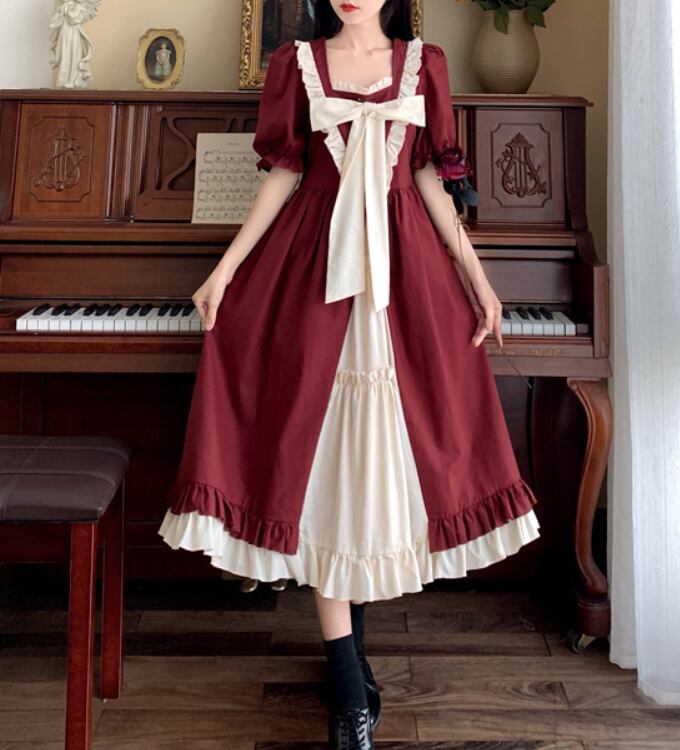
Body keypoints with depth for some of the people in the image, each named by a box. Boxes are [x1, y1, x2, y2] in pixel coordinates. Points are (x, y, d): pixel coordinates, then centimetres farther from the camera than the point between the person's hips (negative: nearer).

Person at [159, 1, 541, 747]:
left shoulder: (423, 63, 9)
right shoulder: (296, 62, 7)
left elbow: (430, 181, 8)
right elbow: (283, 175, 6)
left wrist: (479, 282, 5)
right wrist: (225, 269, 0)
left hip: (403, 263, 2)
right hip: (317, 264, -1)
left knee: (386, 447, 2)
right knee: (322, 450, -5)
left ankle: (347, 650, 19)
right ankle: (350, 687, 1)